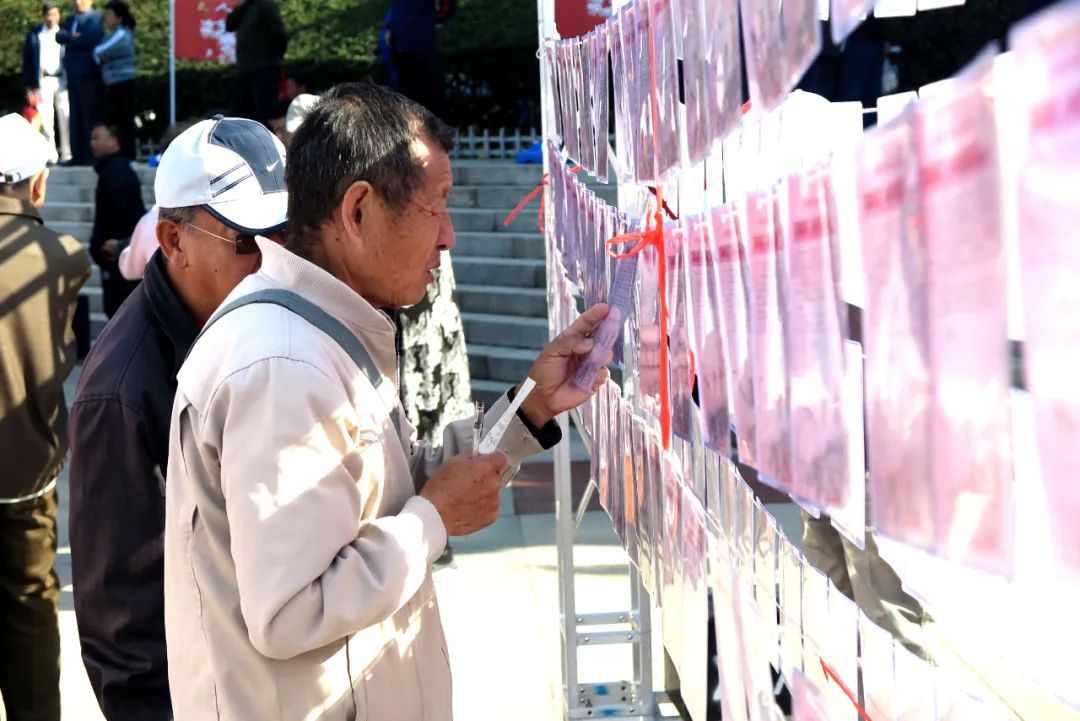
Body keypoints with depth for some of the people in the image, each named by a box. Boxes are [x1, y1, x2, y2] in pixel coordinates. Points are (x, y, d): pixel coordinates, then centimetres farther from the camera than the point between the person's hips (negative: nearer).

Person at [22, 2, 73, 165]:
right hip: (43, 81, 0)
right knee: (45, 119, -1)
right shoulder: (34, 35, 6)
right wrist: (29, 85, 0)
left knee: (65, 118, 0)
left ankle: (67, 153, 5)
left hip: (62, 80, 0)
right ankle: (51, 155, 3)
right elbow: (27, 61, 6)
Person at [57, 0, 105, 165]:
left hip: (89, 74, -7)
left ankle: (92, 155, -6)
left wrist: (70, 40, -5)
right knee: (76, 117, 6)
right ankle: (78, 155, 9)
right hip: (73, 75, 7)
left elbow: (93, 37, -18)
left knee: (91, 116, -7)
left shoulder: (96, 18, 0)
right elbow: (59, 36, 6)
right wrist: (74, 37, -12)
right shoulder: (70, 20, 20)